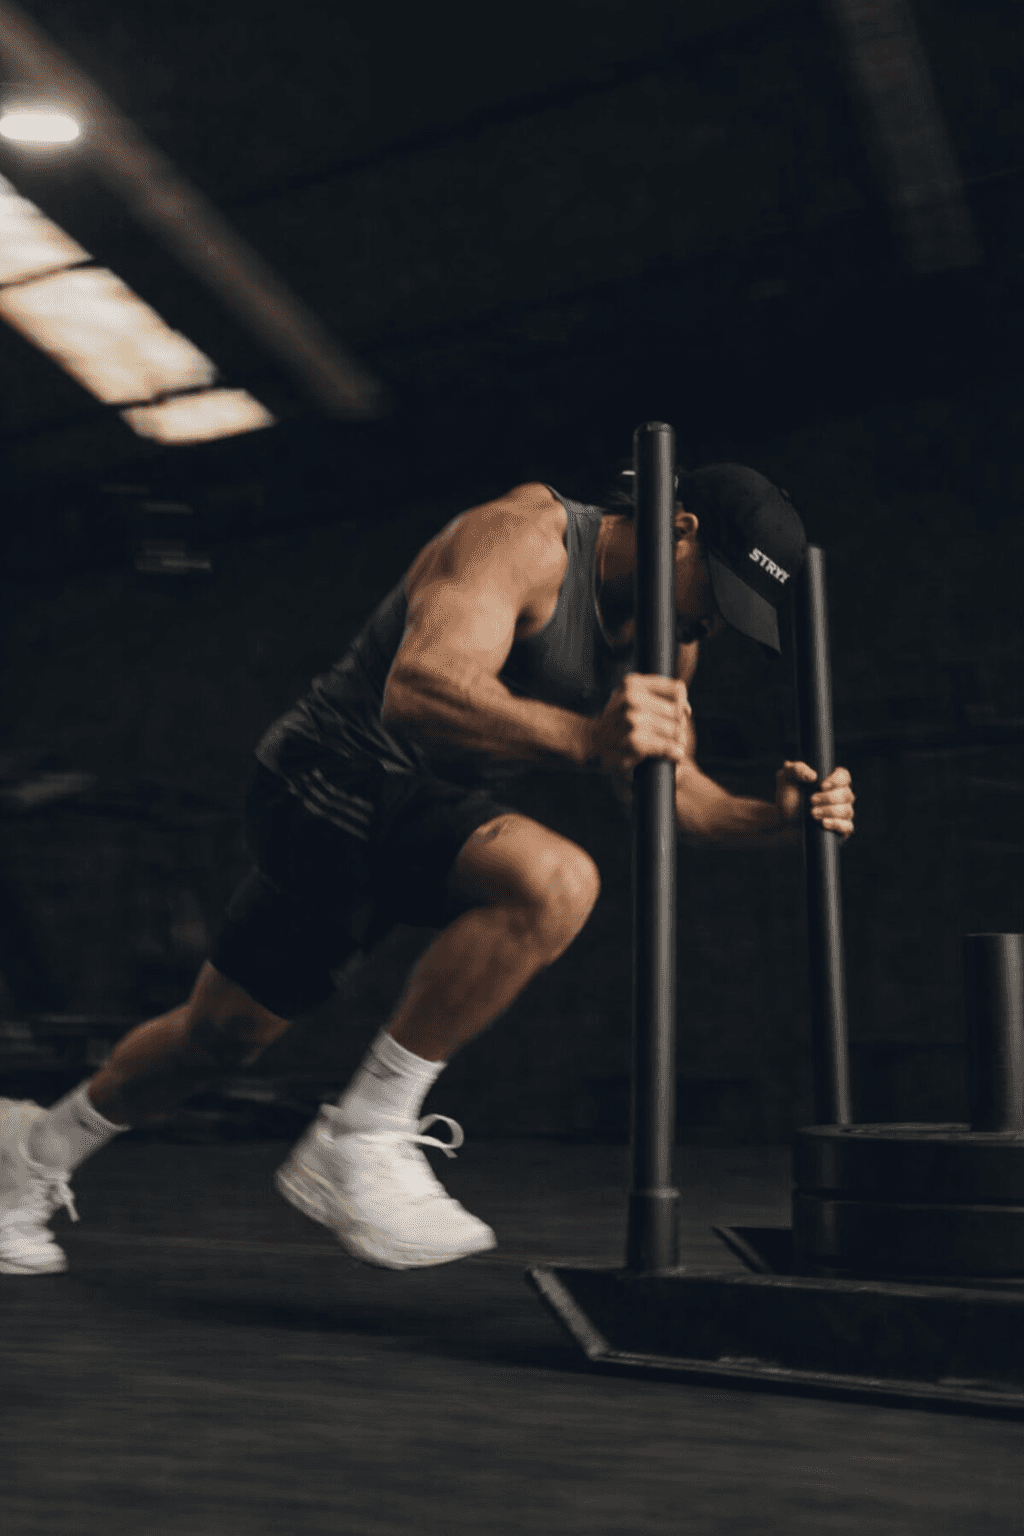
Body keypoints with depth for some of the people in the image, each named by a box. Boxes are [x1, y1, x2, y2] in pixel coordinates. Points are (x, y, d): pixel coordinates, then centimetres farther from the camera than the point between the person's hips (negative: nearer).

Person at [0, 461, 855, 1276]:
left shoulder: (668, 636, 3)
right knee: (553, 883, -25)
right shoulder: (525, 536, -23)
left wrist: (769, 818, -10)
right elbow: (419, 687, -39)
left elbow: (669, 785, 10)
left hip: (437, 809, 8)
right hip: (332, 783, -8)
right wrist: (582, 737, -54)